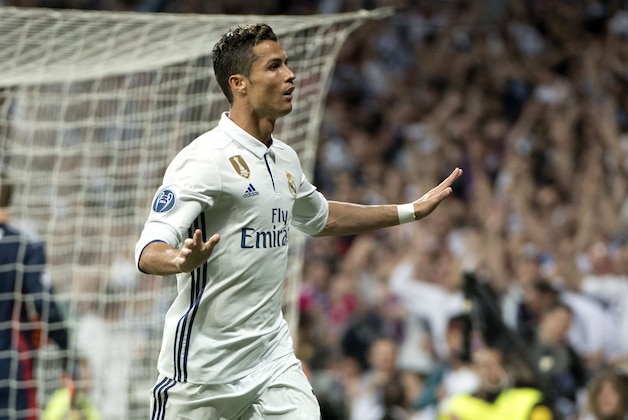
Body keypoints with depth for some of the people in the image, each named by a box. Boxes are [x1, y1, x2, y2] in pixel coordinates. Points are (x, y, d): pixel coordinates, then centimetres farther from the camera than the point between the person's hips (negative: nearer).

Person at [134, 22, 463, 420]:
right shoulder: (206, 159, -16)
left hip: (272, 354, 6)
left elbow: (321, 217, 31)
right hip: (203, 366, -6)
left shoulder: (285, 159, 10)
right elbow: (149, 252, -23)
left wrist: (412, 210, 31)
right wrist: (183, 259, -46)